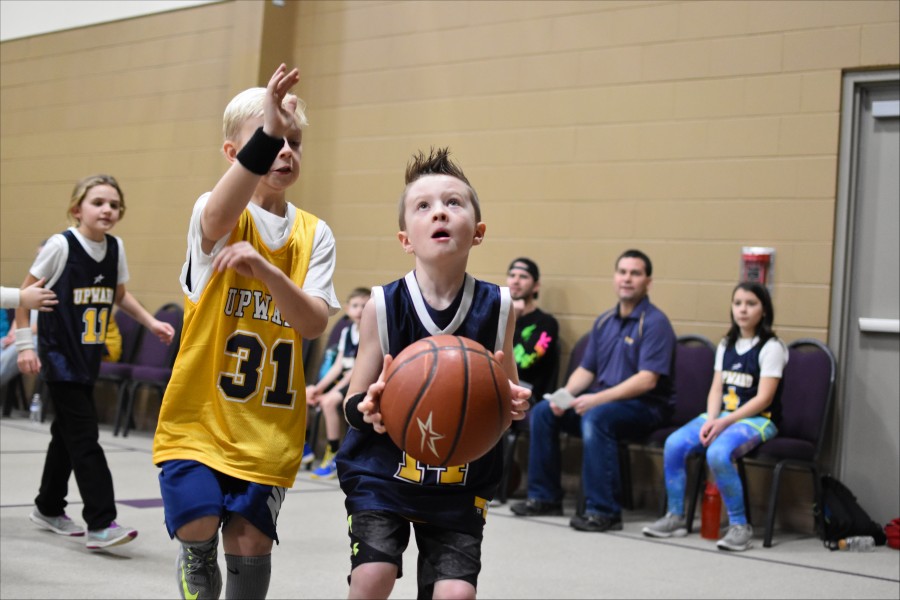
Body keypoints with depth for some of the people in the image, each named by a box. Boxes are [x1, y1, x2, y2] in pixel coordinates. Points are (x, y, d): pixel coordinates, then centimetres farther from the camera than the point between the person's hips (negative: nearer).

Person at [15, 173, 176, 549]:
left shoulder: (115, 248, 3)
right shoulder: (61, 245, -14)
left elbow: (119, 295, 18)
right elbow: (25, 293, -9)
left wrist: (151, 323, 7)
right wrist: (24, 343, -12)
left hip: (88, 357, 7)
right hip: (58, 356, -7)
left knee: (67, 433, 18)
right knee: (84, 437, -11)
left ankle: (49, 508, 34)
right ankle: (101, 525, -12)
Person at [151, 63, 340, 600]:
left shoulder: (313, 234, 4)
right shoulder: (218, 213, -6)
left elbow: (315, 322, -9)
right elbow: (217, 219, -34)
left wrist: (265, 269, -27)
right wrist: (264, 135, -49)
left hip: (269, 430, 3)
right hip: (199, 416, -2)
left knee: (250, 545, 3)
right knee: (197, 533, -10)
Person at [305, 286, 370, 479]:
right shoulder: (347, 331, 12)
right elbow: (338, 365, 9)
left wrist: (334, 390, -20)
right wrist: (319, 387, -3)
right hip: (344, 379, 8)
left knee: (329, 401, -31)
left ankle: (333, 458, -21)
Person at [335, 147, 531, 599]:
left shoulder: (497, 308, -8)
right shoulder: (383, 306, -12)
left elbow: (508, 396, 3)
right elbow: (354, 405, -6)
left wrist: (515, 404, -21)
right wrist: (368, 410, -30)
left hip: (462, 481, 1)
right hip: (382, 472, -1)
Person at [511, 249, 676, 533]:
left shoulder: (655, 323, -11)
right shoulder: (604, 322, 12)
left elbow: (647, 380, -21)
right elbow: (586, 369, 14)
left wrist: (598, 398, -26)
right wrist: (565, 393, -8)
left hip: (645, 406, -8)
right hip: (603, 399, 8)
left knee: (596, 418, -36)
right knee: (542, 411, -6)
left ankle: (604, 511, -32)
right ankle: (545, 496, 2)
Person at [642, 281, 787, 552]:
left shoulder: (771, 347, -5)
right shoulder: (726, 345, 16)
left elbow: (764, 398, -12)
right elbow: (716, 389, 9)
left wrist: (724, 423, -19)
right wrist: (711, 420, -11)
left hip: (757, 420, -6)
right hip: (721, 416, 6)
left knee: (718, 453, -35)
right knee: (674, 444, -20)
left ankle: (740, 525, -21)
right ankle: (675, 517, -8)